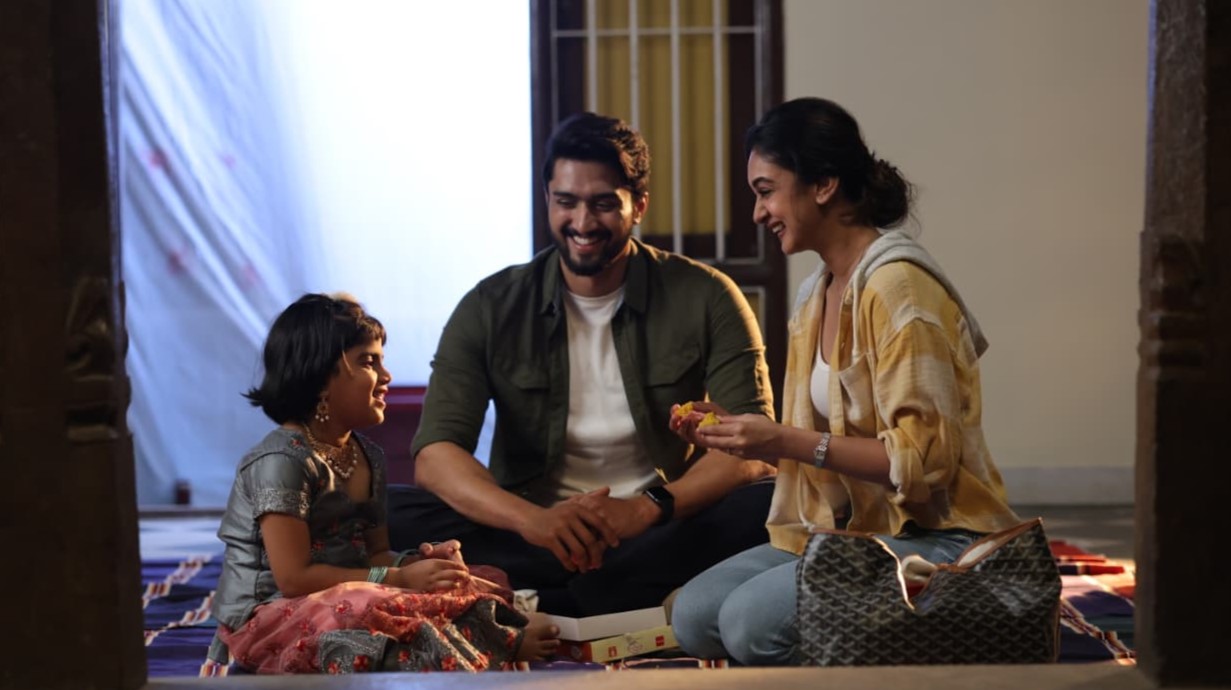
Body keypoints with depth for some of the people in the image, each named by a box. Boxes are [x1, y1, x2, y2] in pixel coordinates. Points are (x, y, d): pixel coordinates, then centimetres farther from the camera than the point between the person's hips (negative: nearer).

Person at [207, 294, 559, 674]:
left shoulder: (369, 458, 12)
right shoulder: (283, 461, -17)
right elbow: (294, 578, -22)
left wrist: (417, 561, -8)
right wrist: (402, 578, -21)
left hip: (343, 605, 9)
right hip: (266, 618, -9)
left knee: (474, 592, -10)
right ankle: (507, 645, -23)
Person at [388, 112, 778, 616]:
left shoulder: (705, 299, -2)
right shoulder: (491, 309, 0)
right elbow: (434, 453, -11)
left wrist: (647, 507, -28)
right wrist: (531, 518, -32)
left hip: (662, 531, 0)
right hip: (536, 540, 1)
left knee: (771, 507, -30)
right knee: (392, 515, -24)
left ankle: (539, 606, -30)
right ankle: (643, 596, -29)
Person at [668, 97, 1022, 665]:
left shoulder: (896, 287, -16)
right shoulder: (817, 294, 12)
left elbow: (925, 458, -20)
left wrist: (790, 442, -23)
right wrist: (738, 429, 0)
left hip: (932, 537, -9)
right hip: (848, 529, 9)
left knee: (751, 619, -26)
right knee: (694, 614, -7)